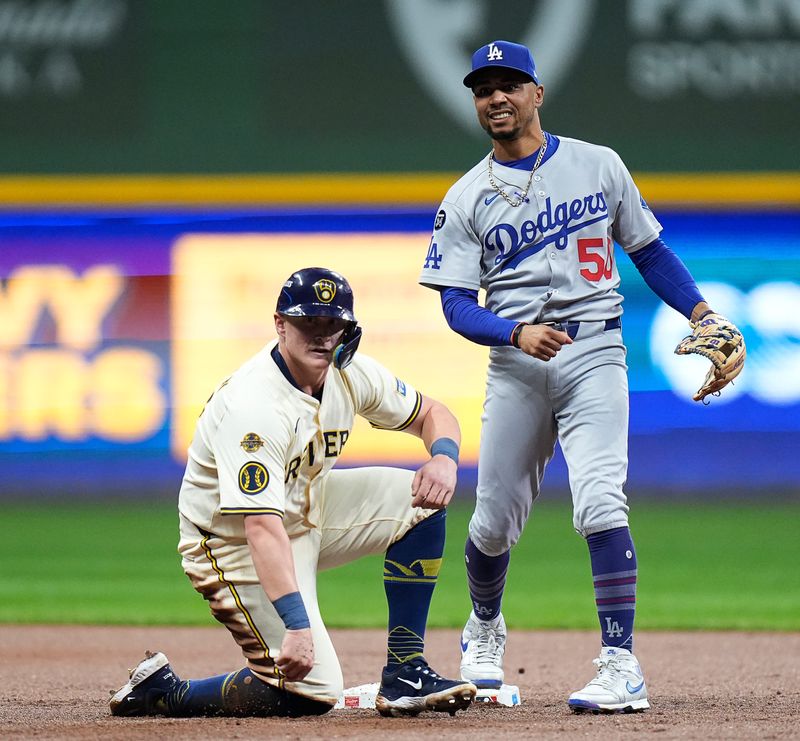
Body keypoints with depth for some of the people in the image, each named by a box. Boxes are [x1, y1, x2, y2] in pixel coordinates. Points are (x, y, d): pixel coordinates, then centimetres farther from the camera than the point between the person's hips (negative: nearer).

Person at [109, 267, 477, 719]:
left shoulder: (350, 374, -8)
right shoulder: (253, 407, -32)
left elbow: (431, 413, 8)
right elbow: (262, 528, -40)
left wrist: (444, 457, -17)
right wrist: (297, 626, -47)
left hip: (307, 510, 8)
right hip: (233, 541, -8)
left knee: (420, 499, -7)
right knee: (311, 691, -17)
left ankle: (405, 674, -2)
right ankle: (161, 691, 0)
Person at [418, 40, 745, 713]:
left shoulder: (598, 165, 8)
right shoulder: (467, 198, 6)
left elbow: (649, 251, 15)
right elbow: (456, 303, 0)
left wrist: (704, 315, 2)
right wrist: (517, 332, -20)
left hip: (593, 353, -2)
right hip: (515, 364, 2)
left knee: (599, 503, -19)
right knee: (495, 521, 6)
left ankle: (622, 668, -19)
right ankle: (484, 628, 37)